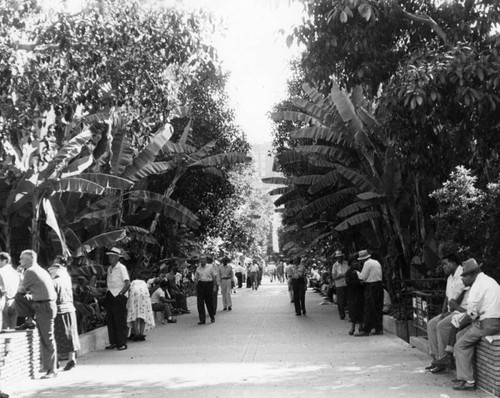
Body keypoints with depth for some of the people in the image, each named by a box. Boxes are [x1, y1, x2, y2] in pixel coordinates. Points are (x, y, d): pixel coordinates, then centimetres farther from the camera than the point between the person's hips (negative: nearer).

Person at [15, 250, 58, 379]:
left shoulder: (30, 272, -12)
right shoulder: (41, 270, 15)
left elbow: (21, 290, -1)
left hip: (44, 307, -9)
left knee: (47, 339, -4)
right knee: (18, 298, 11)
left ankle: (52, 370, 1)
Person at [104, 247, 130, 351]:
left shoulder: (121, 268, -8)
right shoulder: (109, 269, 13)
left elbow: (127, 284, -15)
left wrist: (120, 293, -18)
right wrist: (107, 294, 9)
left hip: (119, 296, -7)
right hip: (110, 296, 7)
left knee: (120, 320, -4)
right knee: (110, 320, 6)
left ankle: (122, 343, 1)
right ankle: (113, 342, 13)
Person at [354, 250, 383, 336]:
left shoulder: (367, 263, -9)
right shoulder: (376, 262, 16)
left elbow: (363, 277, -11)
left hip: (371, 287, -8)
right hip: (379, 286, 8)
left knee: (368, 310, -6)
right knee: (378, 309, 12)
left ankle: (366, 330, -6)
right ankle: (379, 329, 14)